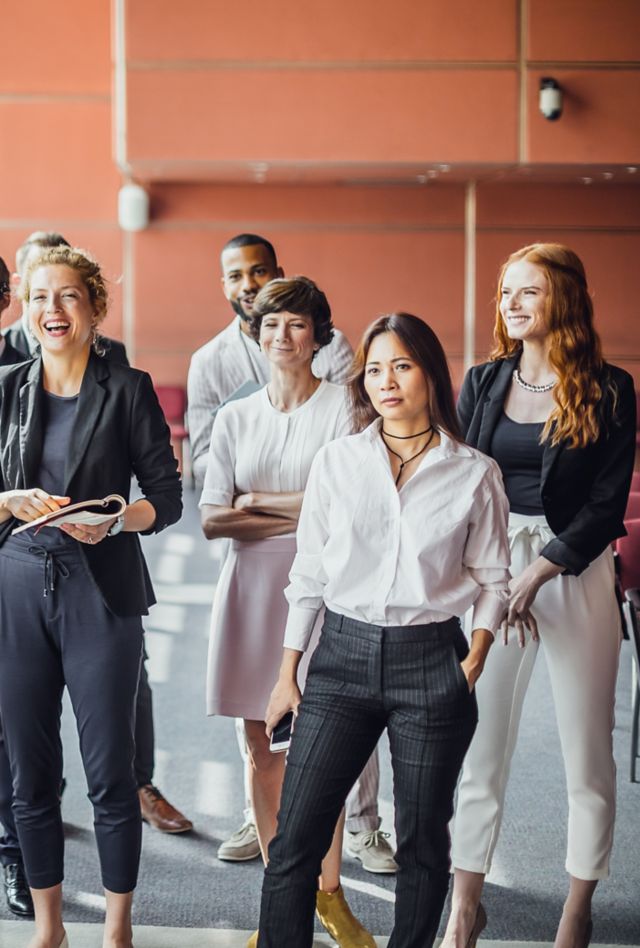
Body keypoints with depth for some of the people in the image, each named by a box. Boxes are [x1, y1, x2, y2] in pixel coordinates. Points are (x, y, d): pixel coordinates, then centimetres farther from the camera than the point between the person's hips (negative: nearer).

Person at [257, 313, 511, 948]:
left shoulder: (475, 474, 1)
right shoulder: (336, 461, 4)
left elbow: (490, 579, 7)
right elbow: (308, 574, 8)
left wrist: (474, 661, -7)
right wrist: (287, 675, 7)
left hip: (432, 663, -1)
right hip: (343, 657, 1)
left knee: (422, 841, 9)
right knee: (293, 840, -3)